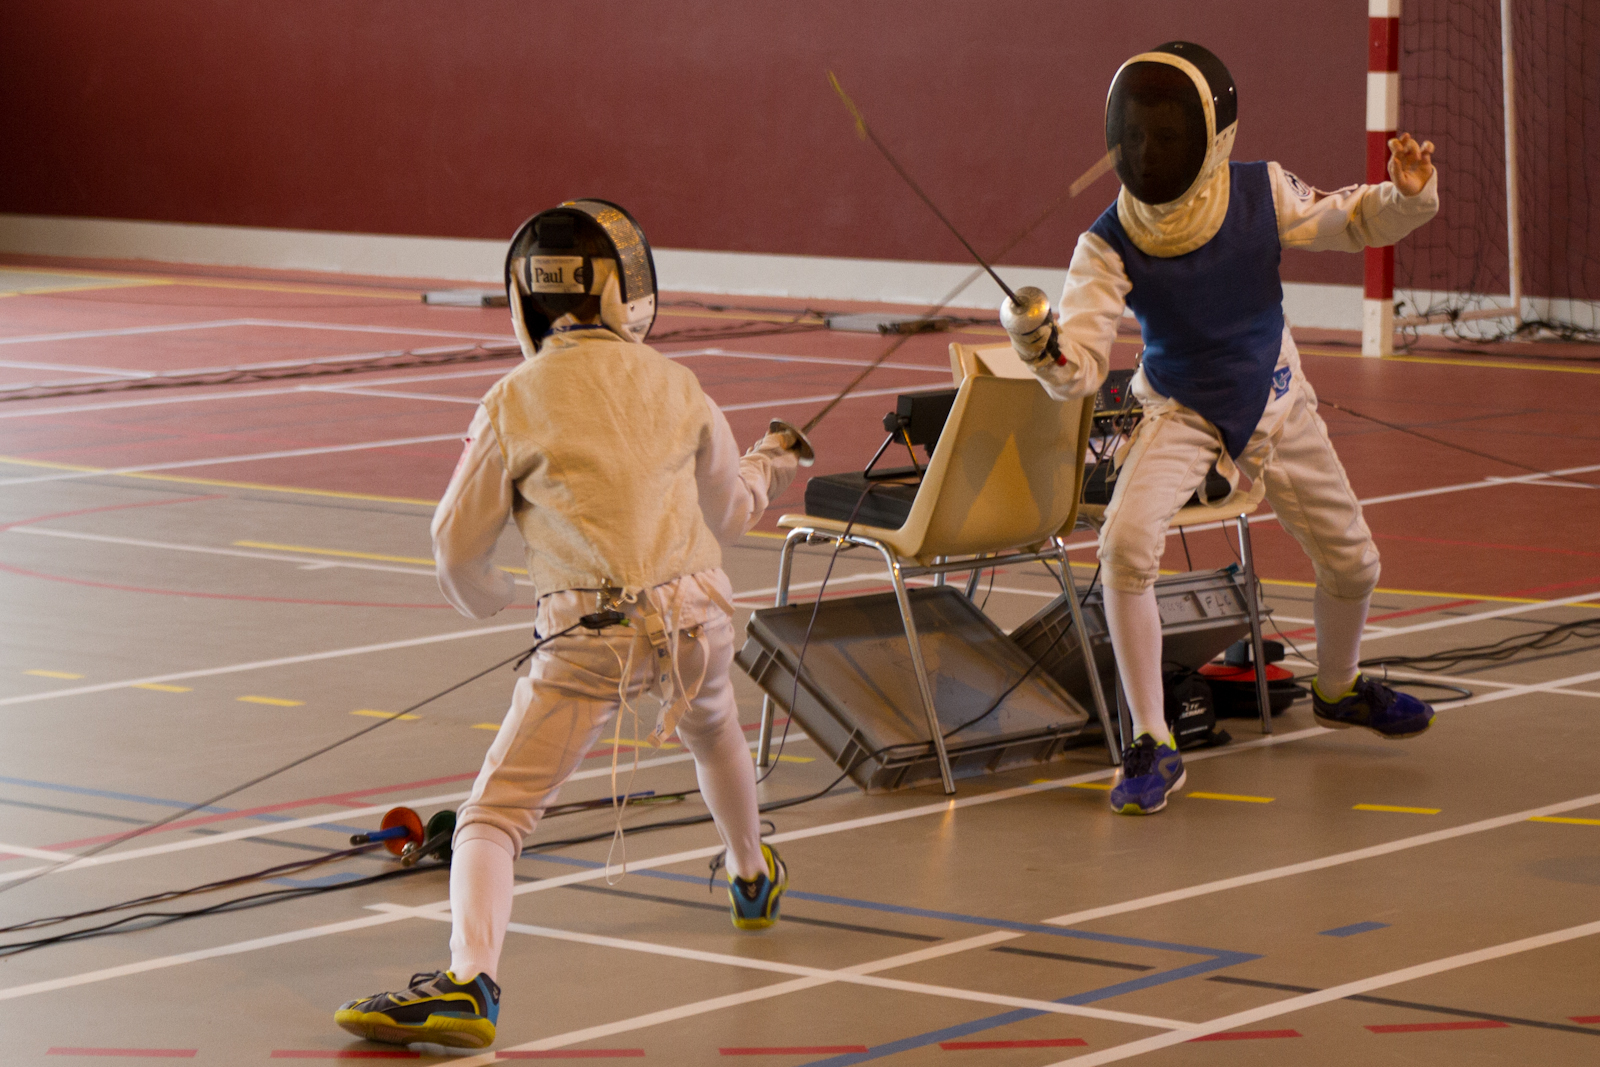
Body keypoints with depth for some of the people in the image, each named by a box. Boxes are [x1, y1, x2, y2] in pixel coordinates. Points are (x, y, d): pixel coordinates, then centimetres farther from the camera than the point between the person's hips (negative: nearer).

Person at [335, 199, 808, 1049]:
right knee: (712, 729, 38)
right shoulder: (675, 387, 5)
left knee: (493, 821, -5)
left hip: (590, 635, -4)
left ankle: (468, 985, -29)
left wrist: (482, 596, 28)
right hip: (694, 618, 4)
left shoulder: (514, 403, -3)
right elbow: (727, 516, 20)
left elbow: (460, 549, 4)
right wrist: (770, 466, 43)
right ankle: (753, 878, 62)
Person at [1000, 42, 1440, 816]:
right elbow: (1079, 374, -28)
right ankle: (1152, 749, -17)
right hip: (1179, 412, -3)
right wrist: (1037, 344, -50)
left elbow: (1351, 222, -3)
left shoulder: (1261, 195, -20)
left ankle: (1338, 689, 47)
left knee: (1352, 565, 13)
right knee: (1126, 547, -29)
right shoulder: (1108, 246, -24)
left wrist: (1407, 193, -25)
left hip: (1275, 404, 3)